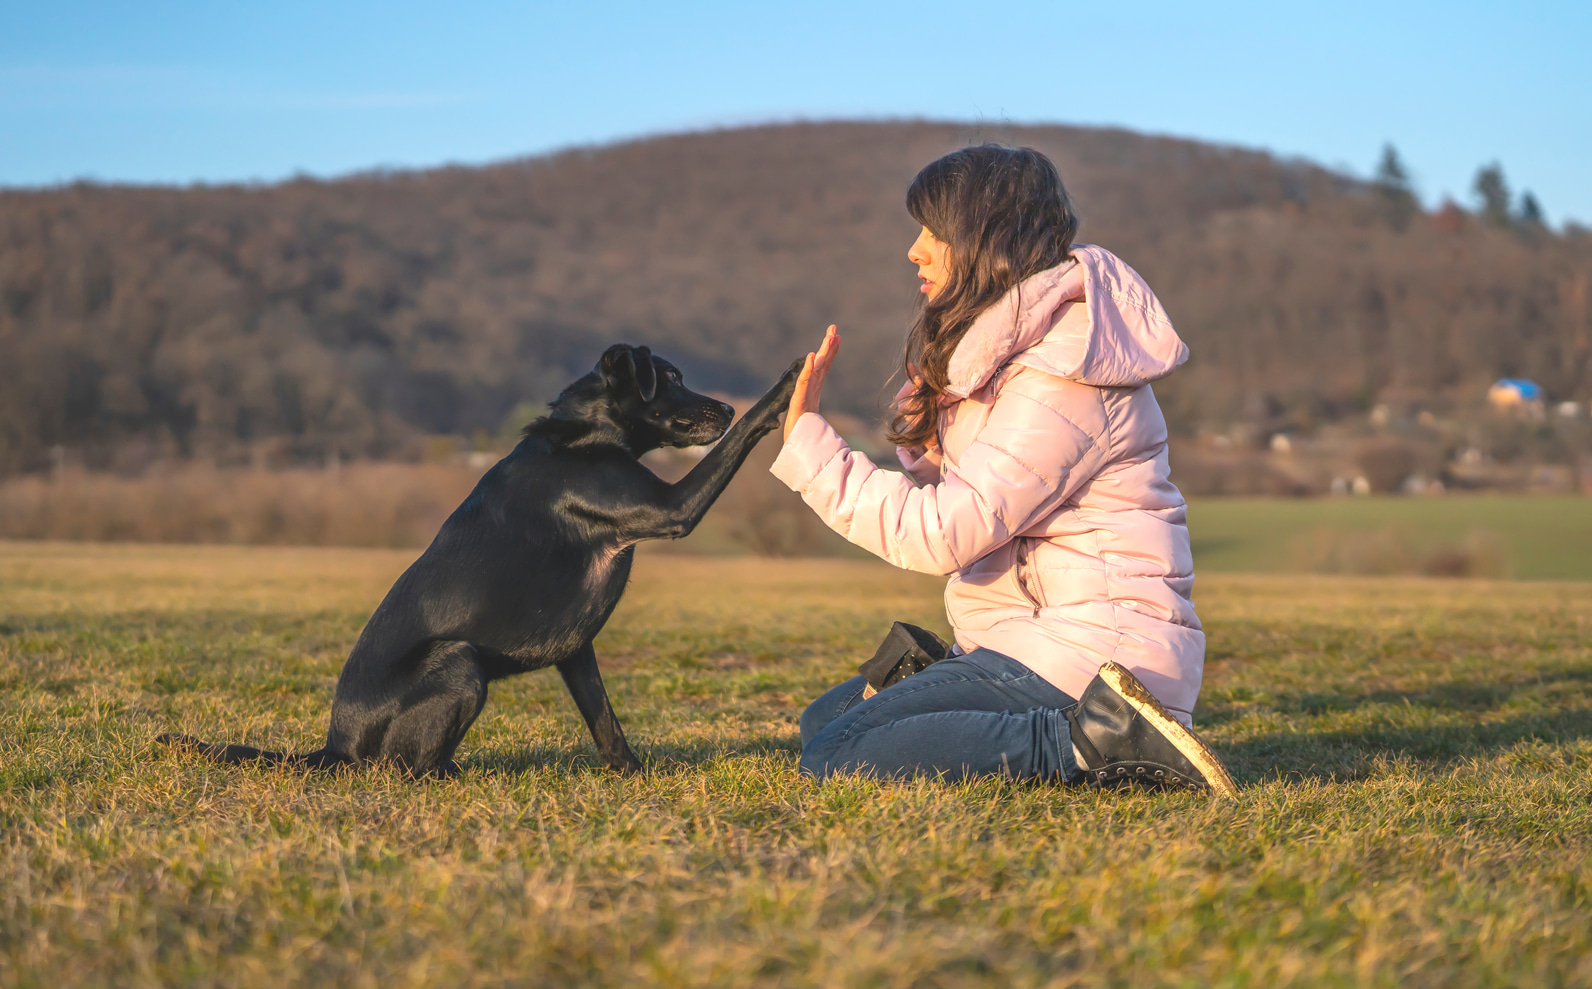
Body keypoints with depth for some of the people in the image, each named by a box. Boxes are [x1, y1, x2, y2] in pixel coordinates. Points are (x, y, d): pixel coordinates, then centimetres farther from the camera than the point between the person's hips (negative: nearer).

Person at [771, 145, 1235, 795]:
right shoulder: (1007, 351, 16)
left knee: (836, 758, -19)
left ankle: (1093, 742, -18)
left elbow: (944, 534, -21)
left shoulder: (1061, 376, -17)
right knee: (821, 720, 12)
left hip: (1087, 652, -11)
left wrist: (807, 443, -16)